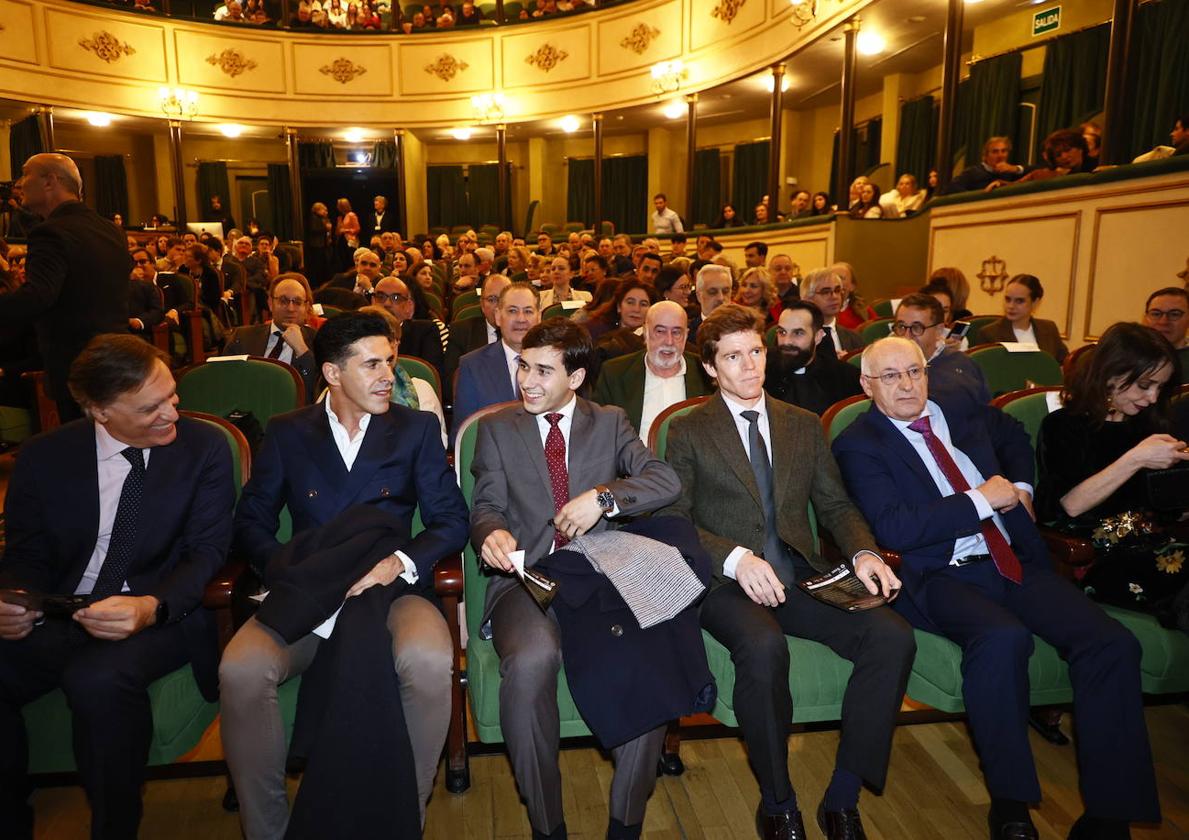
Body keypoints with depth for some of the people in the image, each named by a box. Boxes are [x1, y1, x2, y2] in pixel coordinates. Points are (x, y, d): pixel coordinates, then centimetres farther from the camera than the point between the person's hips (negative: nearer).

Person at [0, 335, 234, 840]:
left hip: (162, 614, -3)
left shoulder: (204, 448, -3)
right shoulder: (43, 457, 5)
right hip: (60, 616, 3)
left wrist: (152, 607, -26)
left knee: (98, 680, -32)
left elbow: (208, 552, -6)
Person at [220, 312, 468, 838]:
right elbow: (251, 520, 9)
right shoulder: (285, 433, 13)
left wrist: (400, 561, -16)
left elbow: (451, 519, 3)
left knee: (428, 663, -33)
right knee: (240, 672, -28)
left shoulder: (418, 428, 9)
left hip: (393, 588, -1)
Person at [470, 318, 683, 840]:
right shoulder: (497, 428, 13)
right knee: (532, 661, -34)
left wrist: (604, 496, -16)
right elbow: (485, 507, 6)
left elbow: (666, 481, 1)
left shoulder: (610, 423, 13)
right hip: (526, 580, 0)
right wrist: (492, 533, -18)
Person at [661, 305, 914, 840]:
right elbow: (674, 522, -3)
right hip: (726, 582, -4)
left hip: (799, 576, 4)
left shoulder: (803, 425, 18)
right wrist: (735, 558, -20)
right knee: (764, 648, -35)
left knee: (893, 638, -21)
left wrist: (862, 552, -6)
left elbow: (836, 505, 15)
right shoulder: (688, 432, 5)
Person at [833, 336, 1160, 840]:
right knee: (1003, 638, -34)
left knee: (1112, 644, -16)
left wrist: (1020, 487, 17)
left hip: (1018, 561, 6)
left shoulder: (961, 413, 14)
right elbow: (894, 529, -15)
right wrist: (983, 499, -12)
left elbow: (1014, 435, 36)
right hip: (942, 576, -6)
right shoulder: (858, 445, -4)